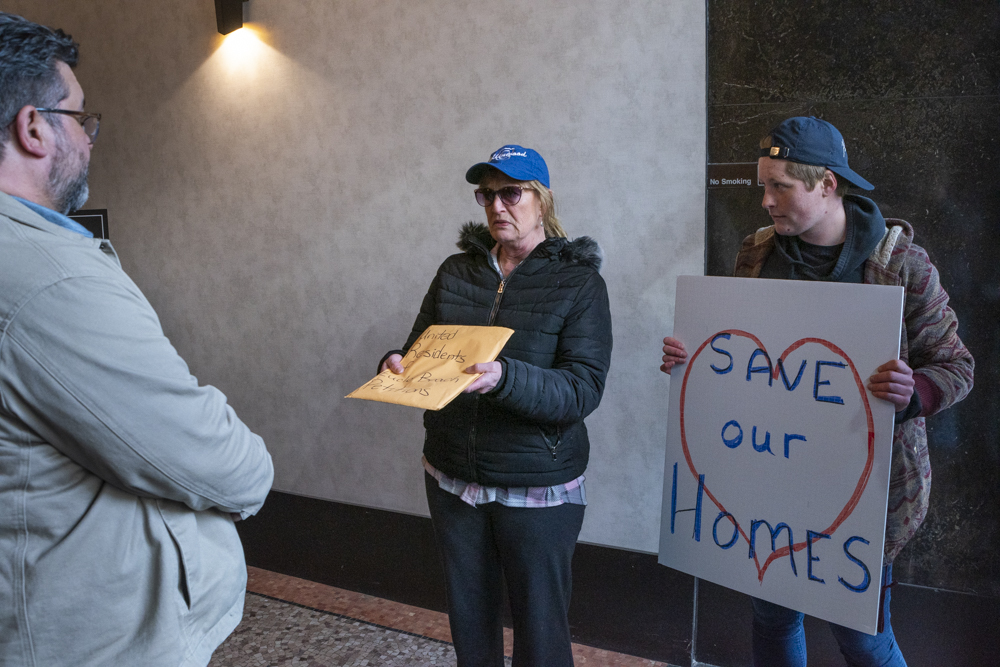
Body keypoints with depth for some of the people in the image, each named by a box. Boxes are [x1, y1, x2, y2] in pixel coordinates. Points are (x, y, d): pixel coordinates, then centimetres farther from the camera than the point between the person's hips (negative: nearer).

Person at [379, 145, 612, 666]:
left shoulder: (579, 282, -7)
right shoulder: (456, 272, 6)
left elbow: (583, 390, -17)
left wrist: (504, 379, -34)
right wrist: (397, 365, -15)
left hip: (538, 486, -4)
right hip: (452, 476, 4)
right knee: (468, 617, 19)